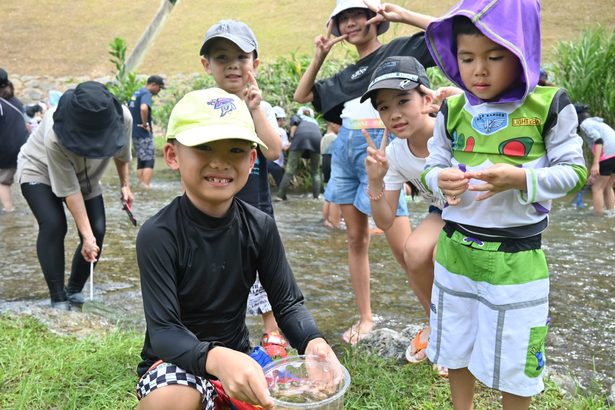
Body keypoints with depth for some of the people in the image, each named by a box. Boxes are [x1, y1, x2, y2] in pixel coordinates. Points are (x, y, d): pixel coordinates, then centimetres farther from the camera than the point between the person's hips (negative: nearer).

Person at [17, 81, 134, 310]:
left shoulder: (123, 118, -31)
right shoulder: (55, 136, -41)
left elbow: (121, 152, -6)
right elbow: (69, 190, -33)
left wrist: (124, 184, 6)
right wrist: (86, 236, -32)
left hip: (86, 177, 4)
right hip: (39, 171, -4)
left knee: (98, 231, -10)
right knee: (53, 225, -25)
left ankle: (74, 291, 11)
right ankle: (58, 300, -13)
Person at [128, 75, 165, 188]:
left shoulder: (137, 92, 16)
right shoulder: (146, 94, -14)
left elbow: (129, 108, 25)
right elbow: (144, 108, -34)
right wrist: (145, 124, -23)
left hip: (134, 132, 9)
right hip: (144, 133, -9)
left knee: (141, 160, 15)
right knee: (149, 161, -5)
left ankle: (141, 184, 18)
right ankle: (146, 186, -10)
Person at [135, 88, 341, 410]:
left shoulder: (260, 227, -8)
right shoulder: (158, 234, -20)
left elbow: (288, 303, -5)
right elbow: (163, 331, -24)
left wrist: (312, 341, -27)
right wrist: (215, 358, -45)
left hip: (237, 360, 5)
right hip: (176, 363, -5)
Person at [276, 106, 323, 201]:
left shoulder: (297, 116, 32)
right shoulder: (315, 121, 42)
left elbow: (295, 122, 10)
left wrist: (292, 138, 4)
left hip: (300, 136, -2)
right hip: (317, 138, 2)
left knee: (290, 169, -5)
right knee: (315, 172, 12)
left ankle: (280, 196, -12)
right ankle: (316, 197, 0)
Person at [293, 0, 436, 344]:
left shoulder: (398, 50, 4)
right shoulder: (346, 76, 21)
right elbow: (301, 96, 24)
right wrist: (320, 55, 14)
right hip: (345, 151, 7)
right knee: (356, 239, 9)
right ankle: (366, 318, 20)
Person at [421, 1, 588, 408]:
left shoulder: (549, 106, -10)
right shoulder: (452, 110, 0)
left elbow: (574, 170, -7)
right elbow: (432, 164, 6)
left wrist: (521, 179, -24)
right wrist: (440, 179, -18)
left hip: (515, 255, -3)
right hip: (455, 249, 4)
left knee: (513, 359, 11)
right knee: (456, 349, 18)